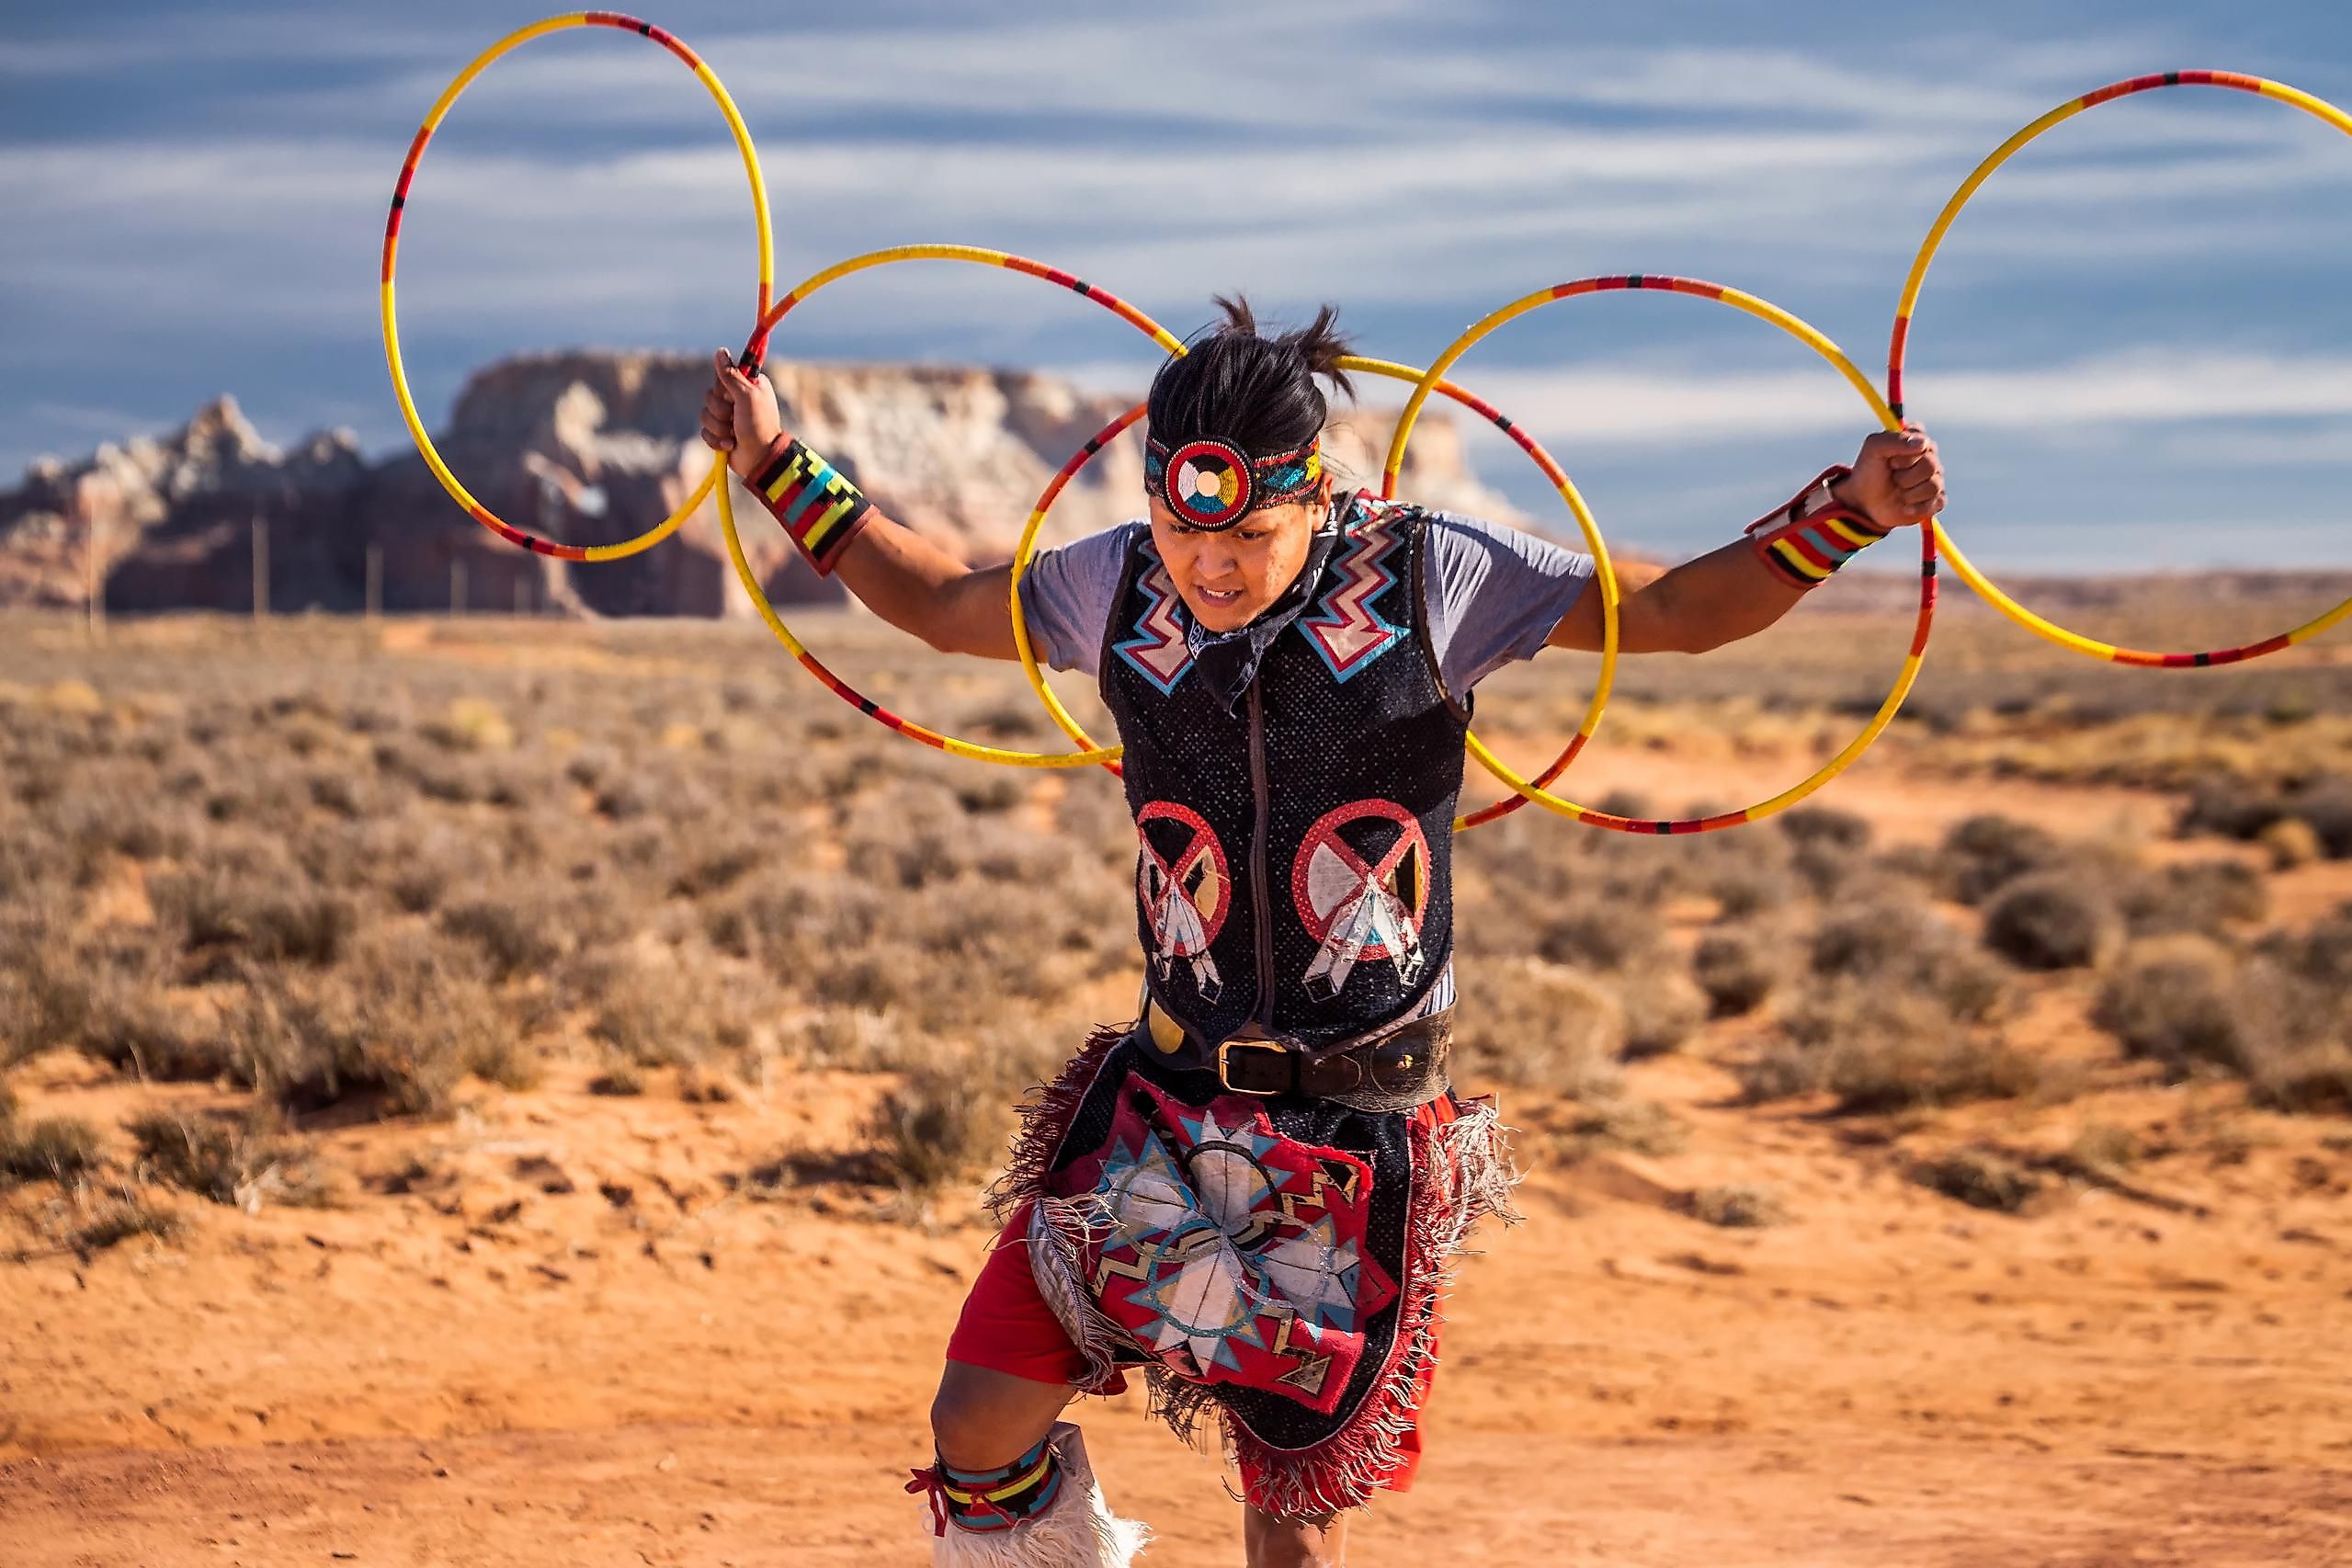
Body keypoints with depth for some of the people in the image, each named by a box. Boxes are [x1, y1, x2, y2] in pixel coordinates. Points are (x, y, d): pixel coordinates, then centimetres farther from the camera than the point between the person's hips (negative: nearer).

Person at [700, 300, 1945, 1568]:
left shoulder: (1428, 579, -8)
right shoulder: (1118, 586, -1)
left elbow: (1677, 611, -3)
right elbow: (939, 604, 18)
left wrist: (1849, 508, -15)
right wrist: (781, 471, 15)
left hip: (1357, 1134, -3)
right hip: (1162, 1102, 3)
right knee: (979, 1430, -4)